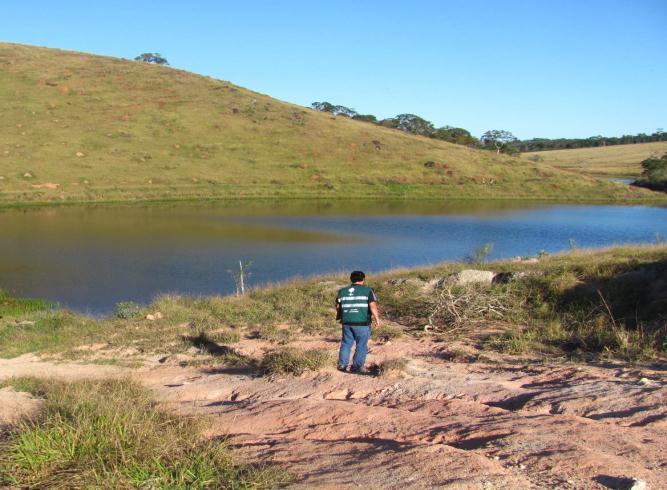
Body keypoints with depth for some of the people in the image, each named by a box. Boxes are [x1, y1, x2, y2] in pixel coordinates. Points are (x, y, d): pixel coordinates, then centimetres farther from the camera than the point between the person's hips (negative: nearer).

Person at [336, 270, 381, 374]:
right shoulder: (367, 291, -5)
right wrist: (377, 319, -5)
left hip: (347, 322, 4)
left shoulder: (342, 291, 8)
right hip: (362, 323, -4)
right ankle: (357, 367, 7)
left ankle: (342, 364, 16)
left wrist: (339, 316, 33)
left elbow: (338, 306, 16)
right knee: (361, 345, 6)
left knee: (346, 343, 16)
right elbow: (373, 306, -12)